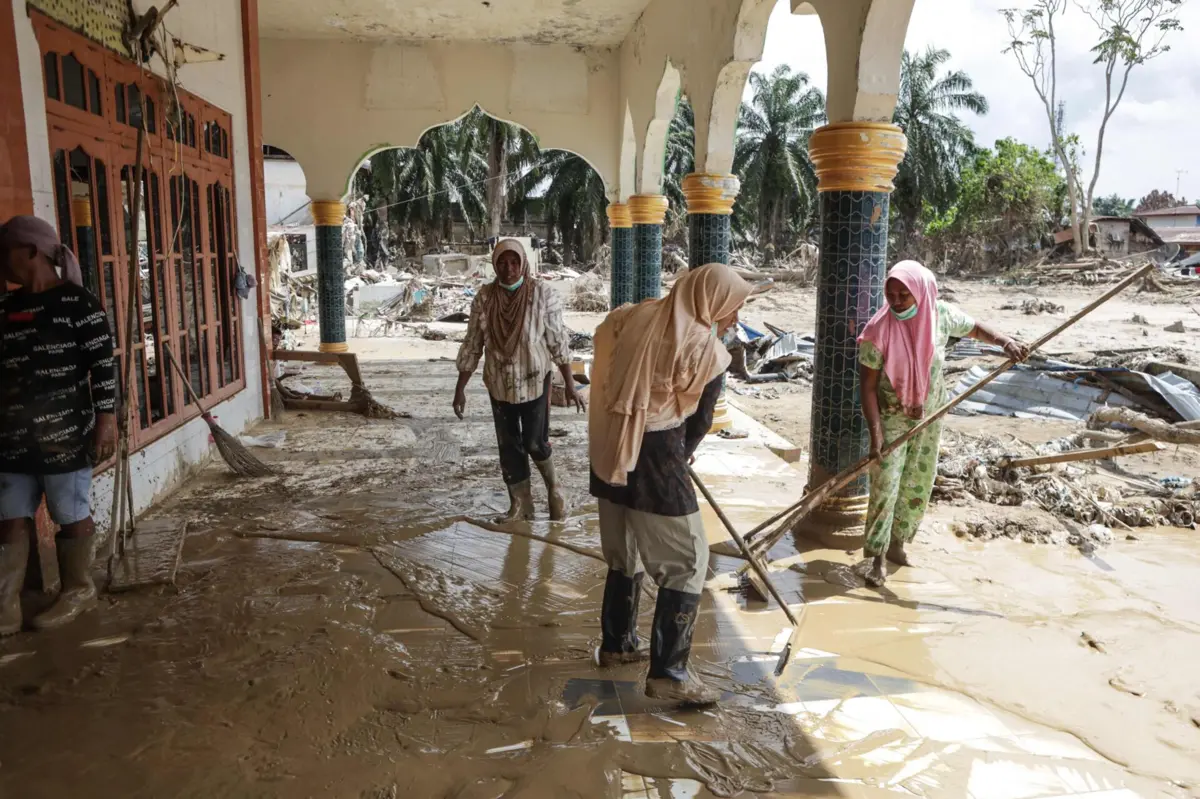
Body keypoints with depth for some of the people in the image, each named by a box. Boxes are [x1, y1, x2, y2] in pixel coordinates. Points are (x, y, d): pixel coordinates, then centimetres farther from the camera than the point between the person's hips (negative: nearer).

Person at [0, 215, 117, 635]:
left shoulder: (77, 303, -8)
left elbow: (103, 365, -11)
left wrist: (106, 419, -15)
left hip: (64, 433, -6)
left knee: (72, 514, 6)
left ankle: (78, 590, 21)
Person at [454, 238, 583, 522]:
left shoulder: (543, 293, -11)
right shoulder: (484, 297, -4)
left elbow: (558, 341, -7)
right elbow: (472, 344, 1)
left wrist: (570, 385, -7)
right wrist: (460, 388, 1)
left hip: (535, 381, -3)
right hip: (499, 384, 3)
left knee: (535, 443, -1)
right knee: (509, 447, 9)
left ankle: (554, 487, 29)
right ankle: (520, 505, 24)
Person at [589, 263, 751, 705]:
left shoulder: (633, 317, 4)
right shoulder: (706, 349, -12)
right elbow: (699, 420, -2)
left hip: (610, 451, 7)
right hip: (655, 459, -7)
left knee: (623, 553, 23)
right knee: (686, 563, 5)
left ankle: (617, 643, 37)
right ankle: (668, 673, 8)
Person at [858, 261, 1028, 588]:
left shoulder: (941, 314, -11)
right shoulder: (878, 330, -22)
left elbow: (975, 328, 10)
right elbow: (868, 385, -19)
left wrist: (1006, 341, -10)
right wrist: (875, 432, -24)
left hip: (930, 416, 4)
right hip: (891, 417, -4)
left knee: (918, 484, 13)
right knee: (885, 484, -8)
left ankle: (897, 543, 30)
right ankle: (877, 558, 1)